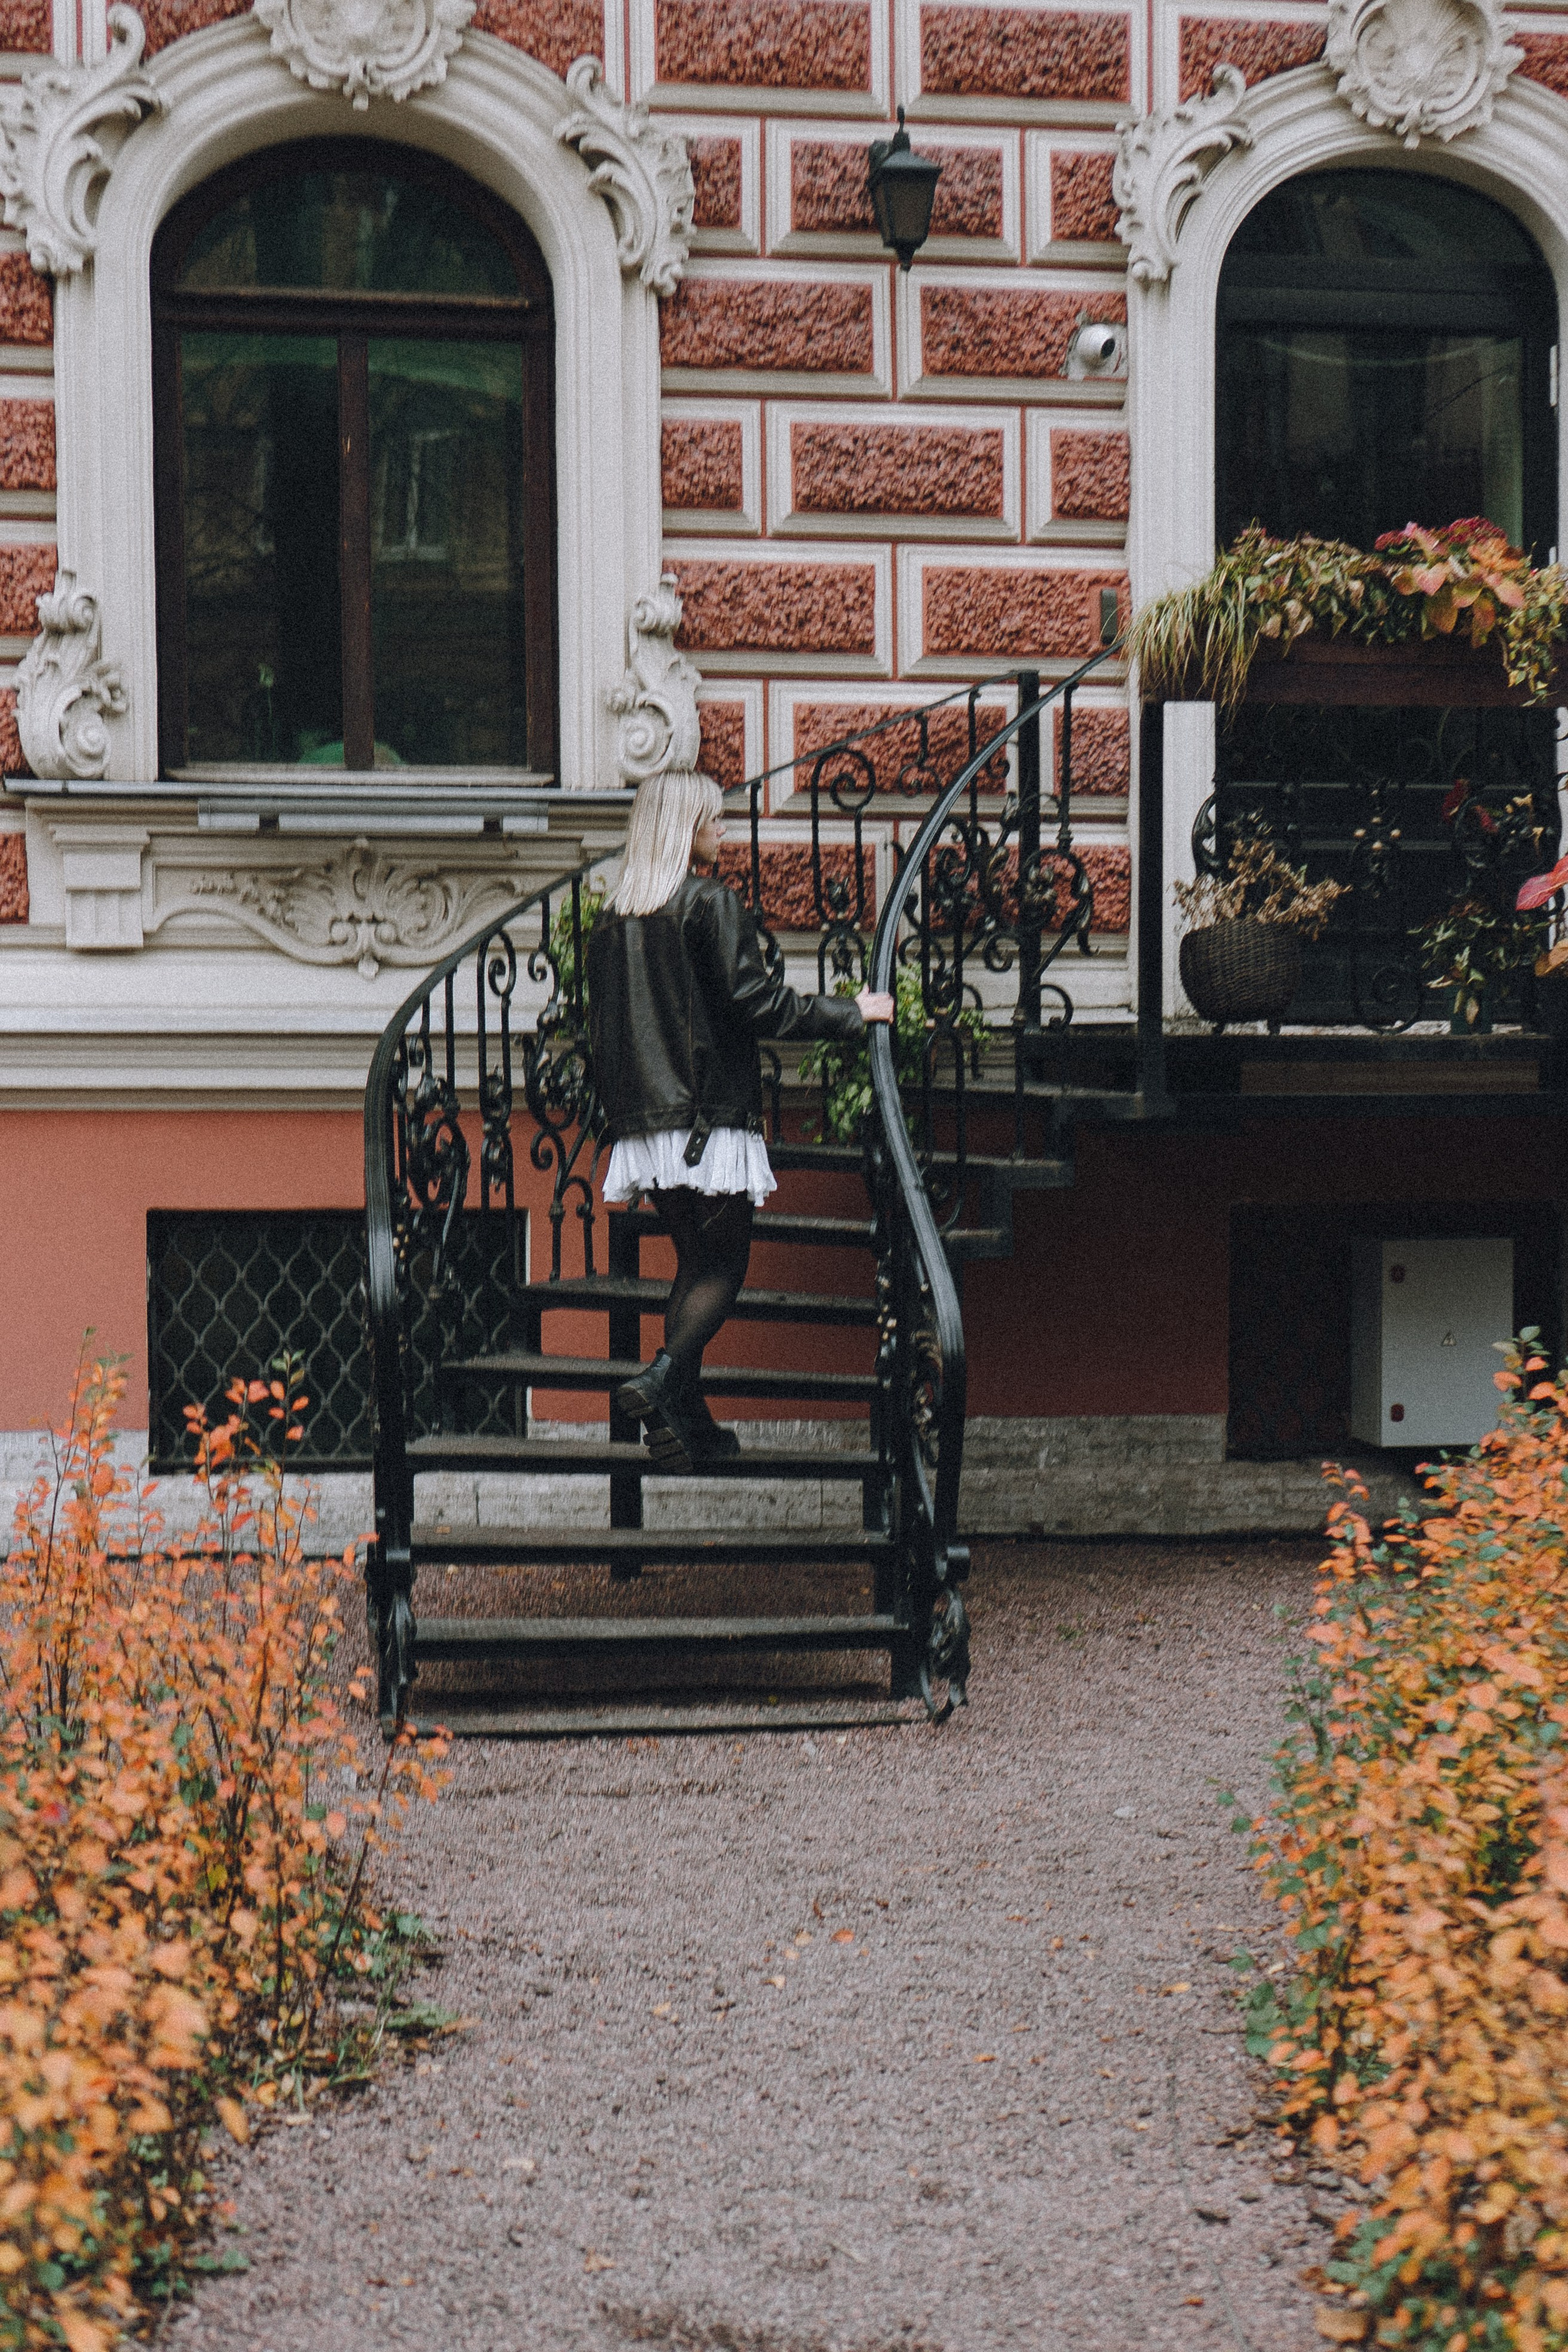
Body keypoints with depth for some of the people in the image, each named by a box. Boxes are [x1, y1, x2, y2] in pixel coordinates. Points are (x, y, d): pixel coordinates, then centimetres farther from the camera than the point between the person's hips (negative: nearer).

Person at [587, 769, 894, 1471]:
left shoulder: (613, 917, 11)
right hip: (710, 1118, -7)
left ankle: (687, 1420, 9)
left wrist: (618, 1110, 23)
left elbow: (601, 1020, 15)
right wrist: (853, 1013, -4)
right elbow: (755, 1003, -14)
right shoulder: (711, 904, -10)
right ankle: (663, 1378, -22)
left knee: (693, 1262, 14)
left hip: (645, 1122, 7)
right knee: (723, 1267, -2)